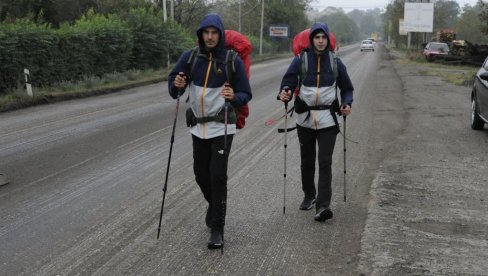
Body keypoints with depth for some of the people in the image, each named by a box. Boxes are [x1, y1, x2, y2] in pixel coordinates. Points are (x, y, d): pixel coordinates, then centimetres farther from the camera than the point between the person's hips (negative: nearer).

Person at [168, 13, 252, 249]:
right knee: (201, 174, 12)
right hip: (198, 126, 4)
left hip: (222, 127, -3)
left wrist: (233, 96, -27)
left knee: (217, 175, -9)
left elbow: (246, 94, -4)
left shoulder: (233, 61, -8)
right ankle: (214, 205, 42)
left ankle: (217, 229, -1)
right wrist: (177, 84, -18)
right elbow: (172, 81, 6)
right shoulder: (190, 57, -2)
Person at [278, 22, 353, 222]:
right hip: (305, 118, 1)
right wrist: (284, 94, -28)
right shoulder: (300, 60, -2)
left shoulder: (335, 63, 2)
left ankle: (323, 205, -13)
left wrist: (346, 104, -7)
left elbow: (347, 88, 12)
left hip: (327, 120, -1)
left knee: (325, 162, -10)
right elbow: (288, 82, -5)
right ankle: (309, 196, 35)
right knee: (307, 162, 14)